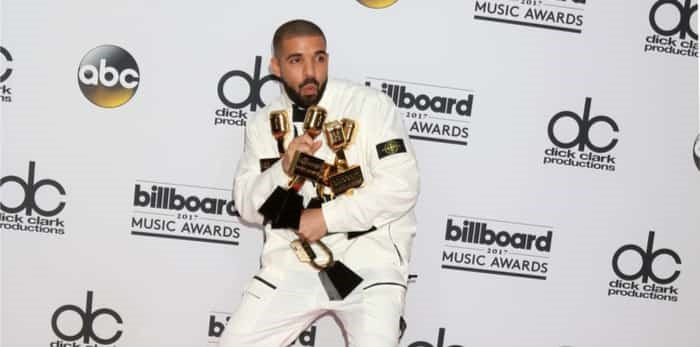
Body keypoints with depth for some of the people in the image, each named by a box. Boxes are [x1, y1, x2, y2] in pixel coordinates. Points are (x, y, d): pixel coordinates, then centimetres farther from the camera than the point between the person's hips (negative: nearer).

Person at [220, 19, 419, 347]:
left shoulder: (370, 104, -7)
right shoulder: (264, 123, 6)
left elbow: (401, 186, -13)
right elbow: (247, 205, 3)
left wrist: (327, 217, -15)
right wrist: (284, 170, -16)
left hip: (368, 256, -4)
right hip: (292, 260, 4)